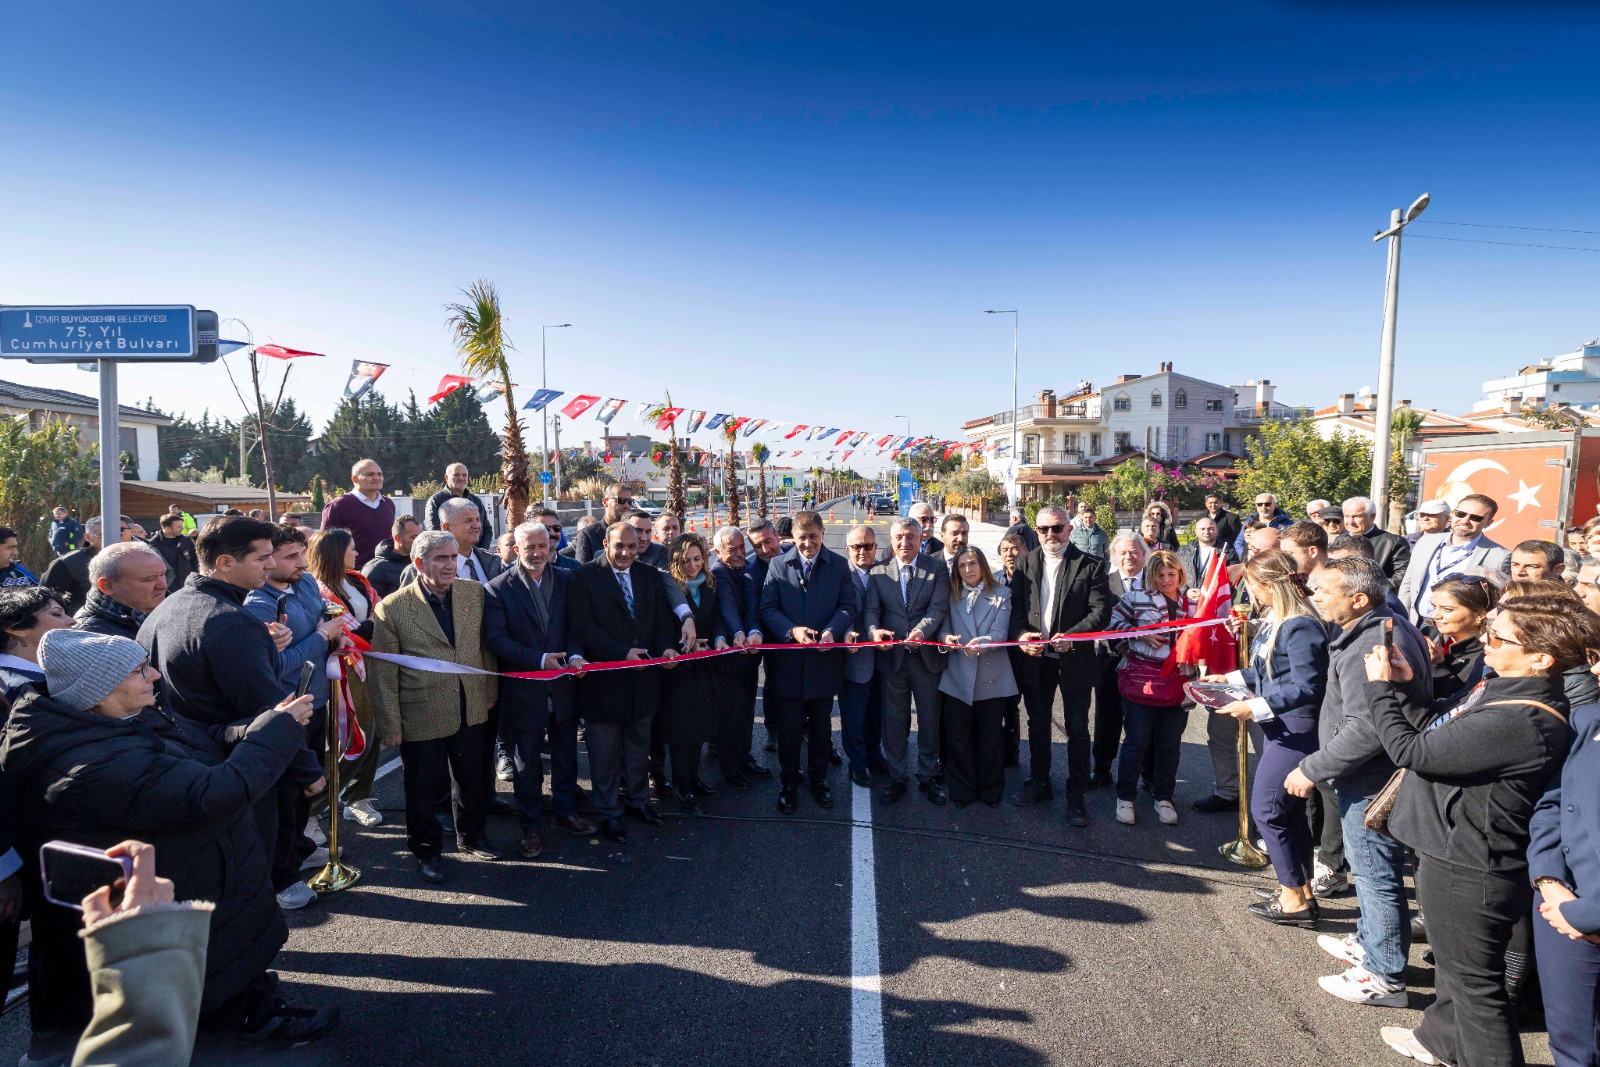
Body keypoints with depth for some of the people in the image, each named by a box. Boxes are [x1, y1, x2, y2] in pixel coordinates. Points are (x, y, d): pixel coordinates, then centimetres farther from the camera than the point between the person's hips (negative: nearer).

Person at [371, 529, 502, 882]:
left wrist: (490, 694, 7)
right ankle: (427, 851, 34)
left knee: (472, 780, 19)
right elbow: (383, 674, -9)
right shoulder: (391, 608, -12)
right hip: (422, 717, -4)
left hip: (471, 711, 4)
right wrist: (390, 724, -7)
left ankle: (471, 836, 42)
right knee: (425, 789, 12)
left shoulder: (475, 593, -1)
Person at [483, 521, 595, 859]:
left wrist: (575, 655, -16)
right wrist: (540, 659, -21)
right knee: (526, 763, 11)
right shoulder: (498, 588, -9)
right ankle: (531, 826, 26)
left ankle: (565, 811, 36)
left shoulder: (566, 581, 3)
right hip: (524, 689, -3)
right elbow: (495, 639, -14)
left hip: (563, 685, 4)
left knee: (566, 755, 17)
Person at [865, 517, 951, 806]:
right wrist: (874, 630, -26)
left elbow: (939, 607, -12)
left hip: (927, 655, -1)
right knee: (893, 721, 10)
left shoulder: (937, 568, -1)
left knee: (929, 720, 12)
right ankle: (897, 777, 25)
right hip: (892, 656, 1)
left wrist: (921, 631, -31)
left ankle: (928, 776, 28)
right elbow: (871, 609, -4)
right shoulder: (878, 572, 4)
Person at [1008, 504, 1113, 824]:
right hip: (1035, 659, 3)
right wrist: (1020, 634, -16)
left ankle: (1076, 795, 17)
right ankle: (1039, 783, 33)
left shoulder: (1090, 566, -6)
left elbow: (1101, 611, -12)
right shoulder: (1025, 564, 5)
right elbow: (1014, 605, 2)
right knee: (1037, 725, 17)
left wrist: (1072, 635, -25)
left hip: (1074, 660, -3)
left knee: (1077, 729, 5)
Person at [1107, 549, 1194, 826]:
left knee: (1170, 744, 11)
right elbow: (1114, 620, -1)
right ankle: (1125, 798, 15)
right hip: (1141, 680, -4)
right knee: (1137, 741, 2)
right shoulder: (1137, 597, -3)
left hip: (1177, 683, 4)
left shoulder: (1191, 603, 9)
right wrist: (1140, 634, -12)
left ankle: (1163, 798, 26)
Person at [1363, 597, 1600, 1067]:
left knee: (1474, 980, 9)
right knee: (1453, 963, 31)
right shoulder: (1504, 689, -1)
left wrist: (1380, 688, -16)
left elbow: (1411, 750, -27)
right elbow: (1439, 737, 10)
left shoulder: (1519, 721, -33)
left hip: (1468, 872, -11)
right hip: (1458, 851, 11)